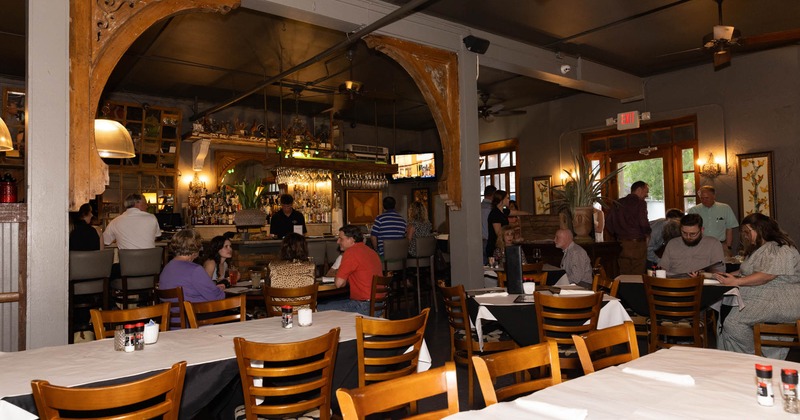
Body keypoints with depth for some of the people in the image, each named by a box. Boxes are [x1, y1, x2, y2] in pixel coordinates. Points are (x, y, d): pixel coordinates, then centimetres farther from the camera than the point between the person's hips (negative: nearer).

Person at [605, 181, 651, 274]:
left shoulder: (618, 203, 11)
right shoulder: (640, 203, -7)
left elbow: (608, 224, 10)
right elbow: (643, 223, -18)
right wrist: (647, 235, 1)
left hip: (621, 244, 6)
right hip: (637, 244, -5)